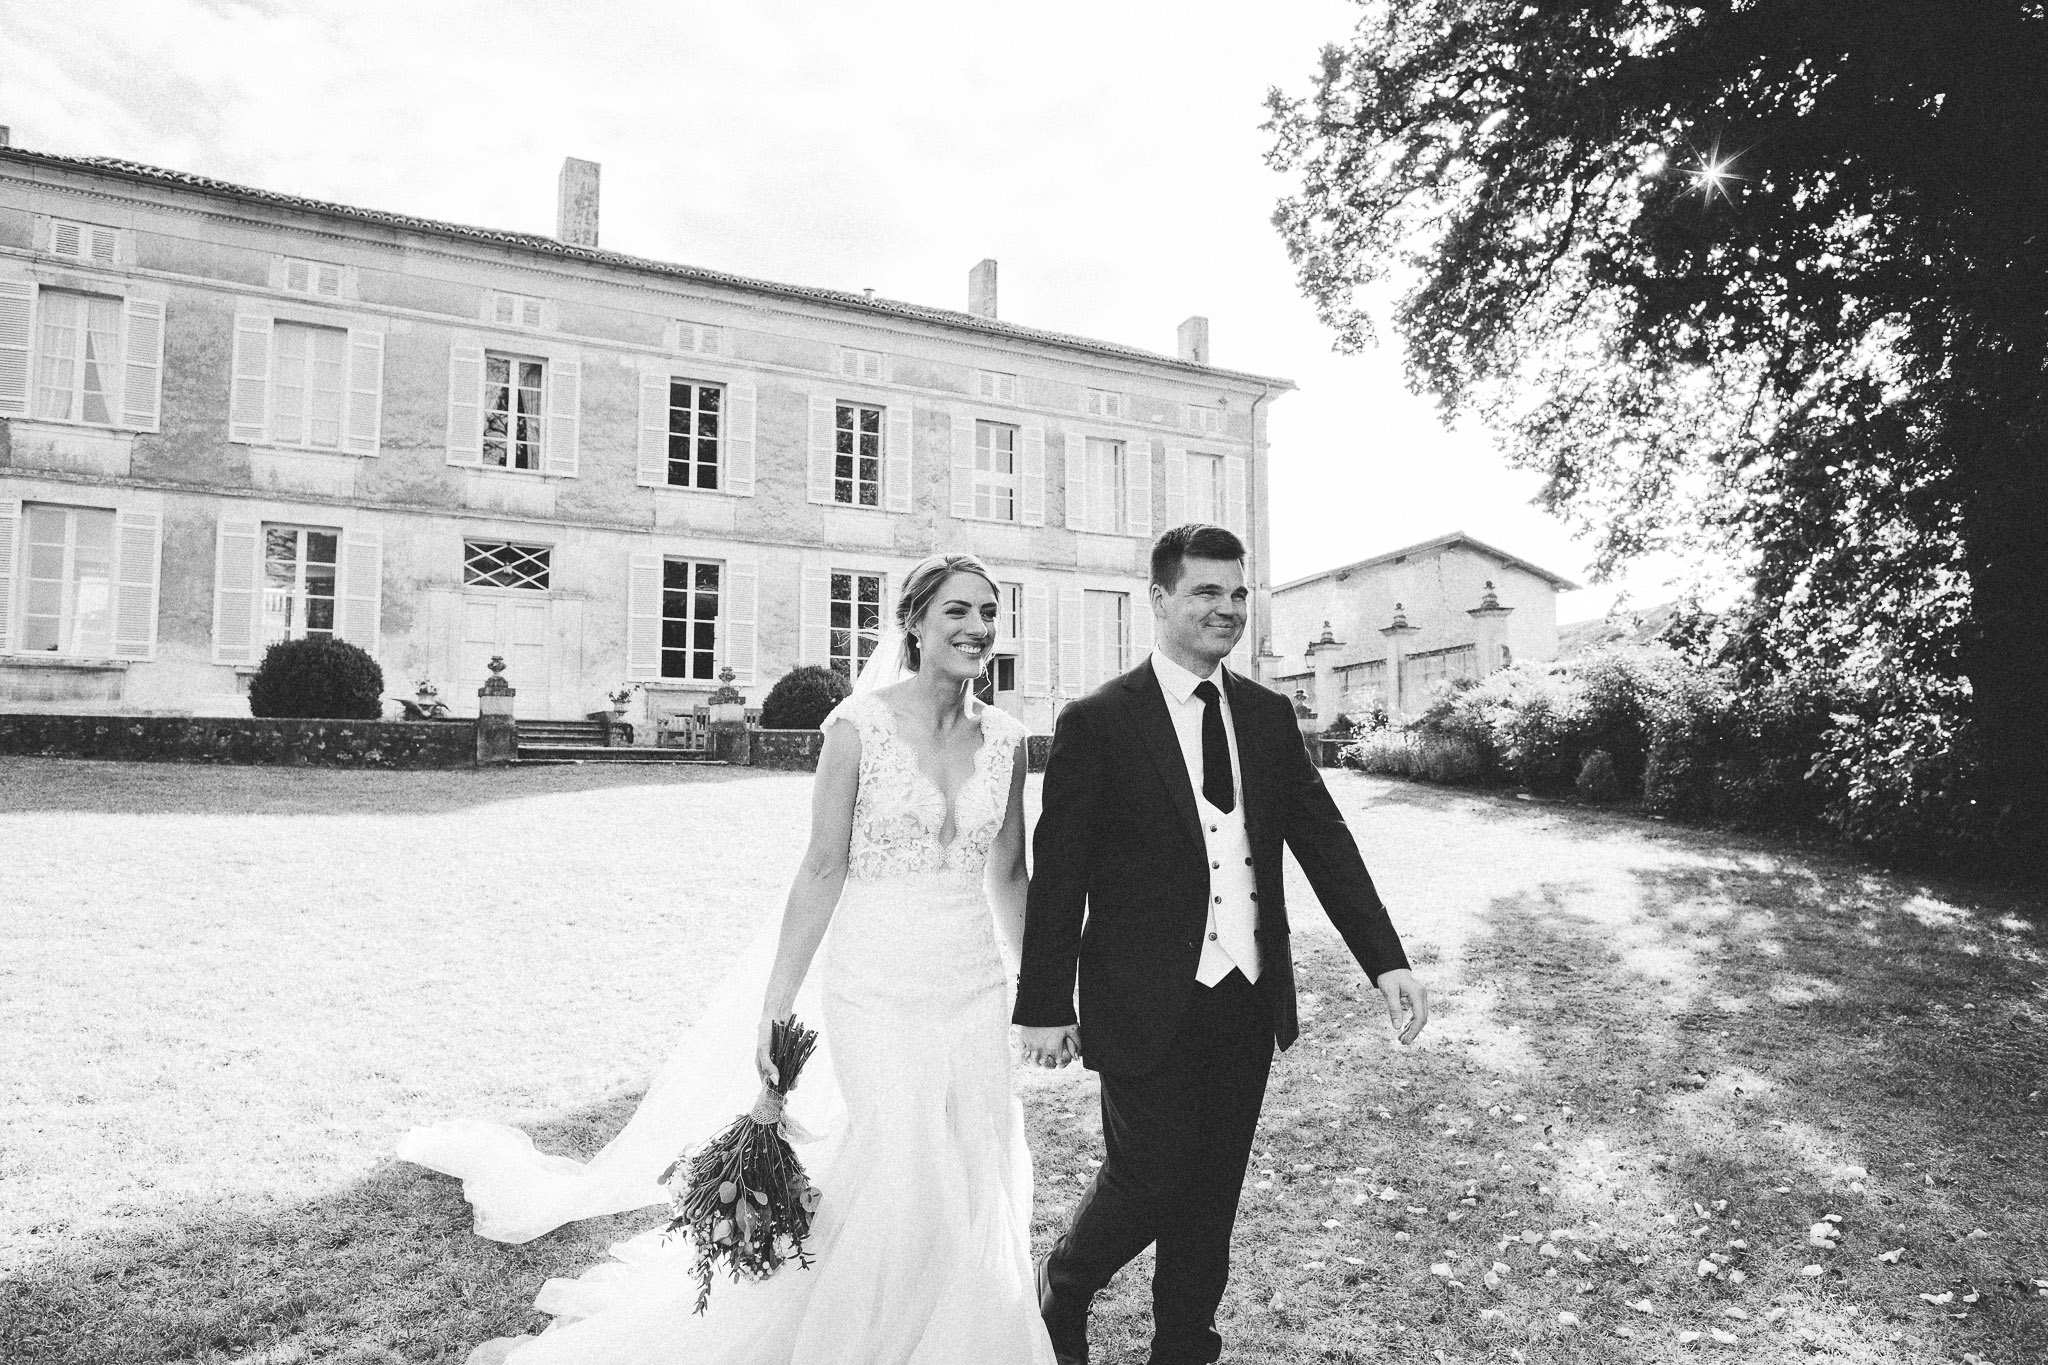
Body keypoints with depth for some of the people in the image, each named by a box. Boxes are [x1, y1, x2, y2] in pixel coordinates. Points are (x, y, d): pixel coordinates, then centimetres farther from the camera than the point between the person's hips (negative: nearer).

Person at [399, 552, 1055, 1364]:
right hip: (879, 987, -4)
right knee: (901, 1173, -3)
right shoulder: (859, 725, -10)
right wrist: (776, 1007, -9)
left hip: (975, 989, 5)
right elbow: (824, 868, -9)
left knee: (974, 1188, 11)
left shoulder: (1005, 739, 3)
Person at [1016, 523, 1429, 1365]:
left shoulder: (1269, 716, 7)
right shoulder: (1097, 723, -9)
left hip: (1249, 1002, 5)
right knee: (1147, 1179, 4)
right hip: (1148, 1007, -4)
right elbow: (1058, 873, -8)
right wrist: (1044, 1006, -6)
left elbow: (1323, 840, 4)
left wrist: (1386, 959, -7)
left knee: (1212, 1193, 14)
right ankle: (1063, 1290, 34)